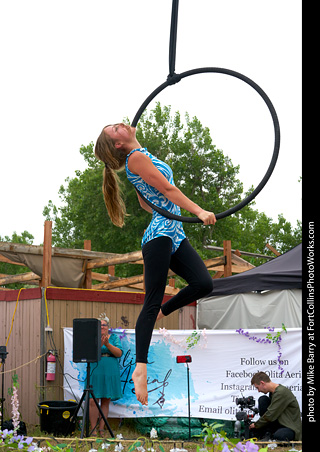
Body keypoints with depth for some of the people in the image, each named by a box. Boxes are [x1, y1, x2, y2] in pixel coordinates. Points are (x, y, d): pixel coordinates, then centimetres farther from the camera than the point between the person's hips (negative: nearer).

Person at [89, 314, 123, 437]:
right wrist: (99, 345, -21)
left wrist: (108, 344, -15)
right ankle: (93, 430, -1)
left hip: (110, 374, 2)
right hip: (95, 373, -2)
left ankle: (101, 429, 10)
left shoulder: (114, 338, 10)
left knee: (106, 401, 4)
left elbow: (119, 353, -3)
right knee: (92, 401, -8)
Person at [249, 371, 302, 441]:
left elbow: (270, 415, -22)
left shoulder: (281, 392, -23)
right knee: (262, 399, -6)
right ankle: (267, 433, -7)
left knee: (278, 436, -43)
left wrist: (256, 425, -8)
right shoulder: (272, 392, 7)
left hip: (291, 427, -10)